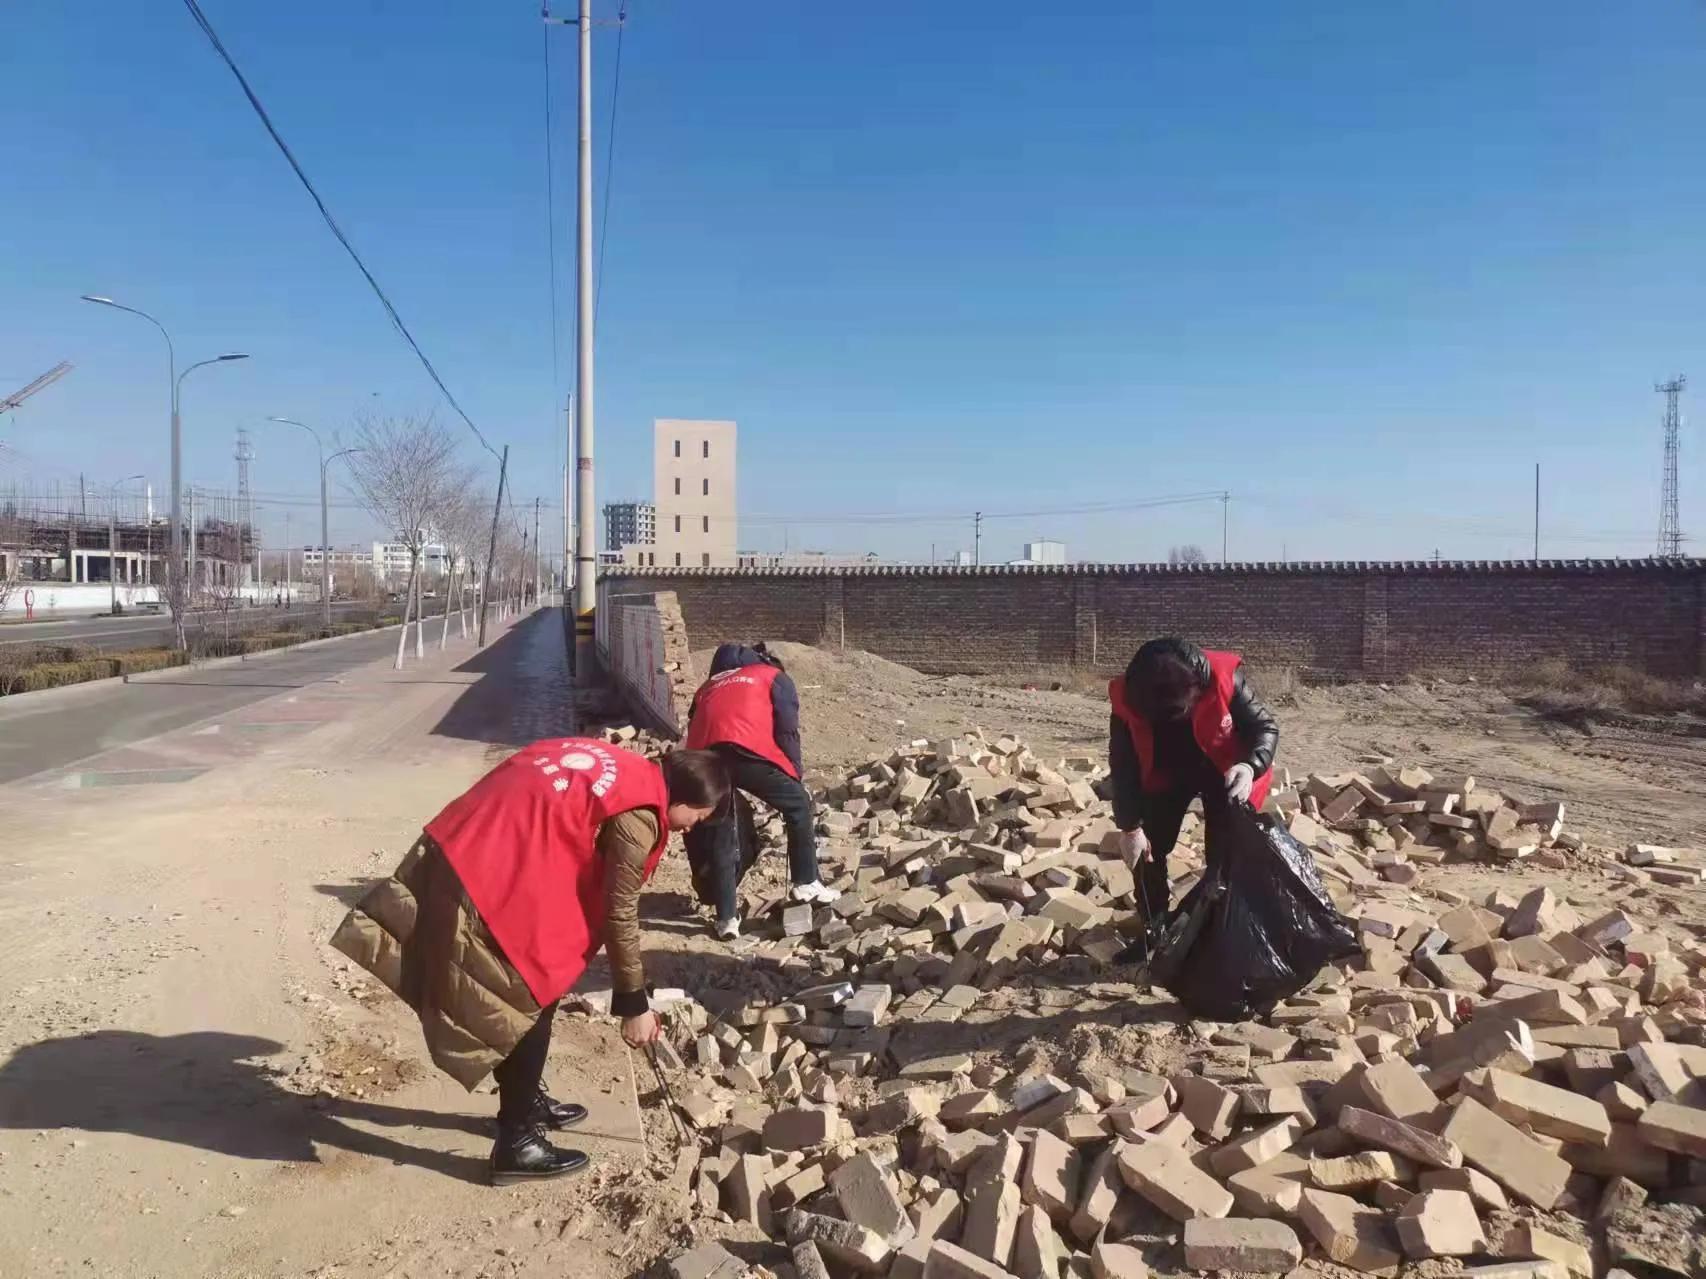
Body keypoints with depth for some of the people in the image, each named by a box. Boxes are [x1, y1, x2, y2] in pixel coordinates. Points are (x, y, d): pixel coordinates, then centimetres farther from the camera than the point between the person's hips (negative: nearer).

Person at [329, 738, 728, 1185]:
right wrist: (634, 1005, 4)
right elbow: (619, 914, -7)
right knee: (527, 1003, 6)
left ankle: (527, 1101, 40)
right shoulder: (638, 815, -11)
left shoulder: (618, 766, 15)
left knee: (530, 995, 23)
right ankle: (516, 1145, 18)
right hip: (492, 884, -9)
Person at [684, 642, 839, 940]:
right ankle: (807, 884, 21)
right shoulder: (775, 677, 28)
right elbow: (787, 731, 13)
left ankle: (727, 917, 15)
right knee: (798, 806, 18)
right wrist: (796, 775, 18)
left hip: (702, 756, 4)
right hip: (746, 749, -4)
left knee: (718, 835, 16)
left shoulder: (708, 686, 40)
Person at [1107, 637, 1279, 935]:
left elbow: (1265, 727, -21)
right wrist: (1130, 827, -22)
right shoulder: (1127, 701, -30)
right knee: (1148, 852, 0)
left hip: (1224, 772, -1)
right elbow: (1123, 766, -19)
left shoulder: (1223, 679, -34)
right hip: (1164, 777, 1)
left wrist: (1250, 766, -42)